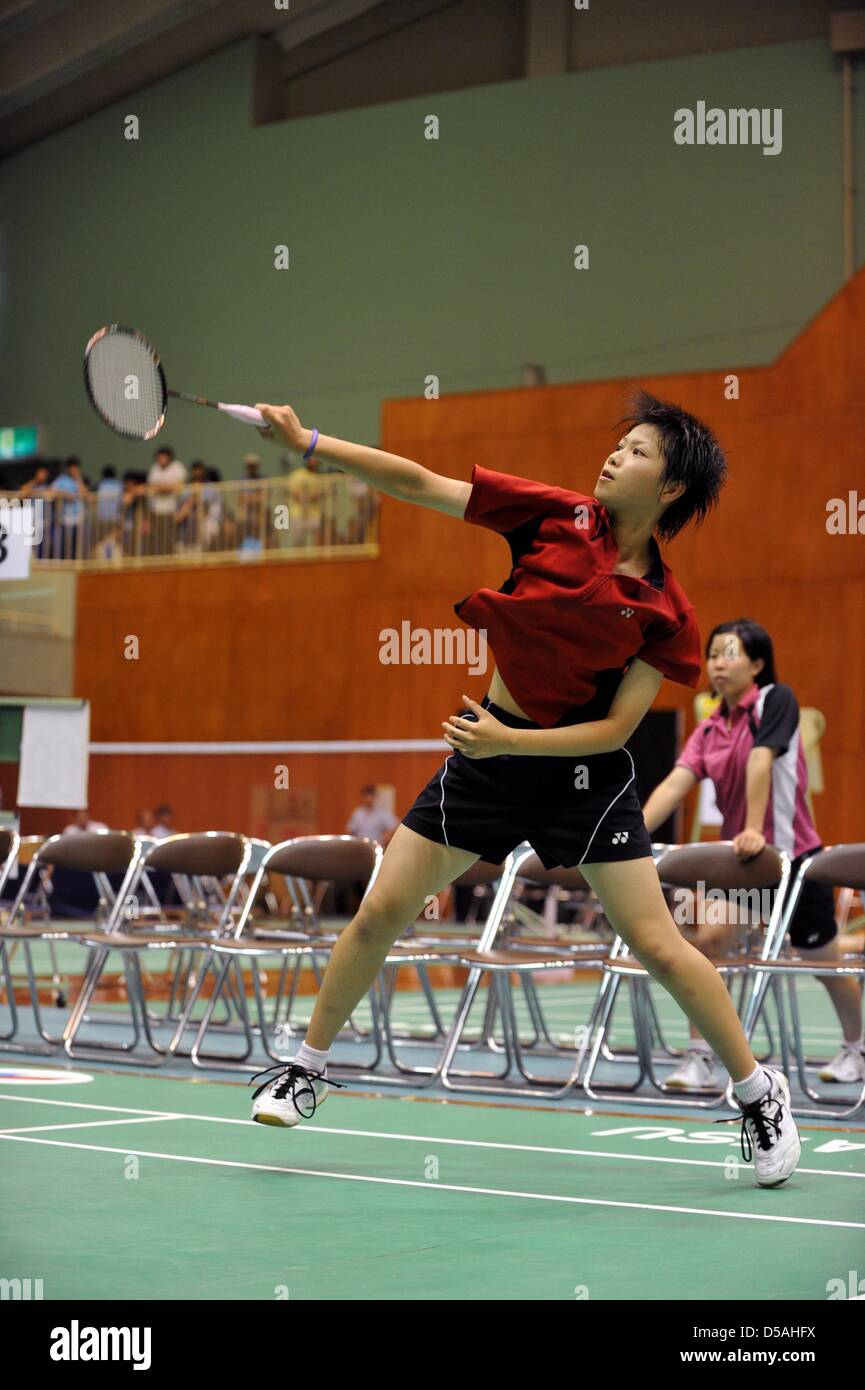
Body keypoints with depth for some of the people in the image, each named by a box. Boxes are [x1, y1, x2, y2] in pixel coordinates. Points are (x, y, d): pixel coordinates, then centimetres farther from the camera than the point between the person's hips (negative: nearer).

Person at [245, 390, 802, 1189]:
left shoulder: (666, 613, -12)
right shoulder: (555, 516, -8)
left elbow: (616, 727, -13)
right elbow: (414, 484, -7)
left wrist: (507, 740, -22)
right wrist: (309, 443, -13)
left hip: (583, 769, -3)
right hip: (489, 749, 3)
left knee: (657, 945, -6)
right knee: (381, 912, 3)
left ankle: (759, 1092, 13)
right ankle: (309, 1069, 23)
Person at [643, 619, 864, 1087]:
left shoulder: (776, 700, -12)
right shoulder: (709, 730, 3)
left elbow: (760, 762, -27)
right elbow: (674, 785, -9)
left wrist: (754, 830, -39)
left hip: (794, 855, -5)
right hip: (738, 857, 5)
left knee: (824, 963, 12)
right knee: (707, 941, -18)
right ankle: (701, 1060, -13)